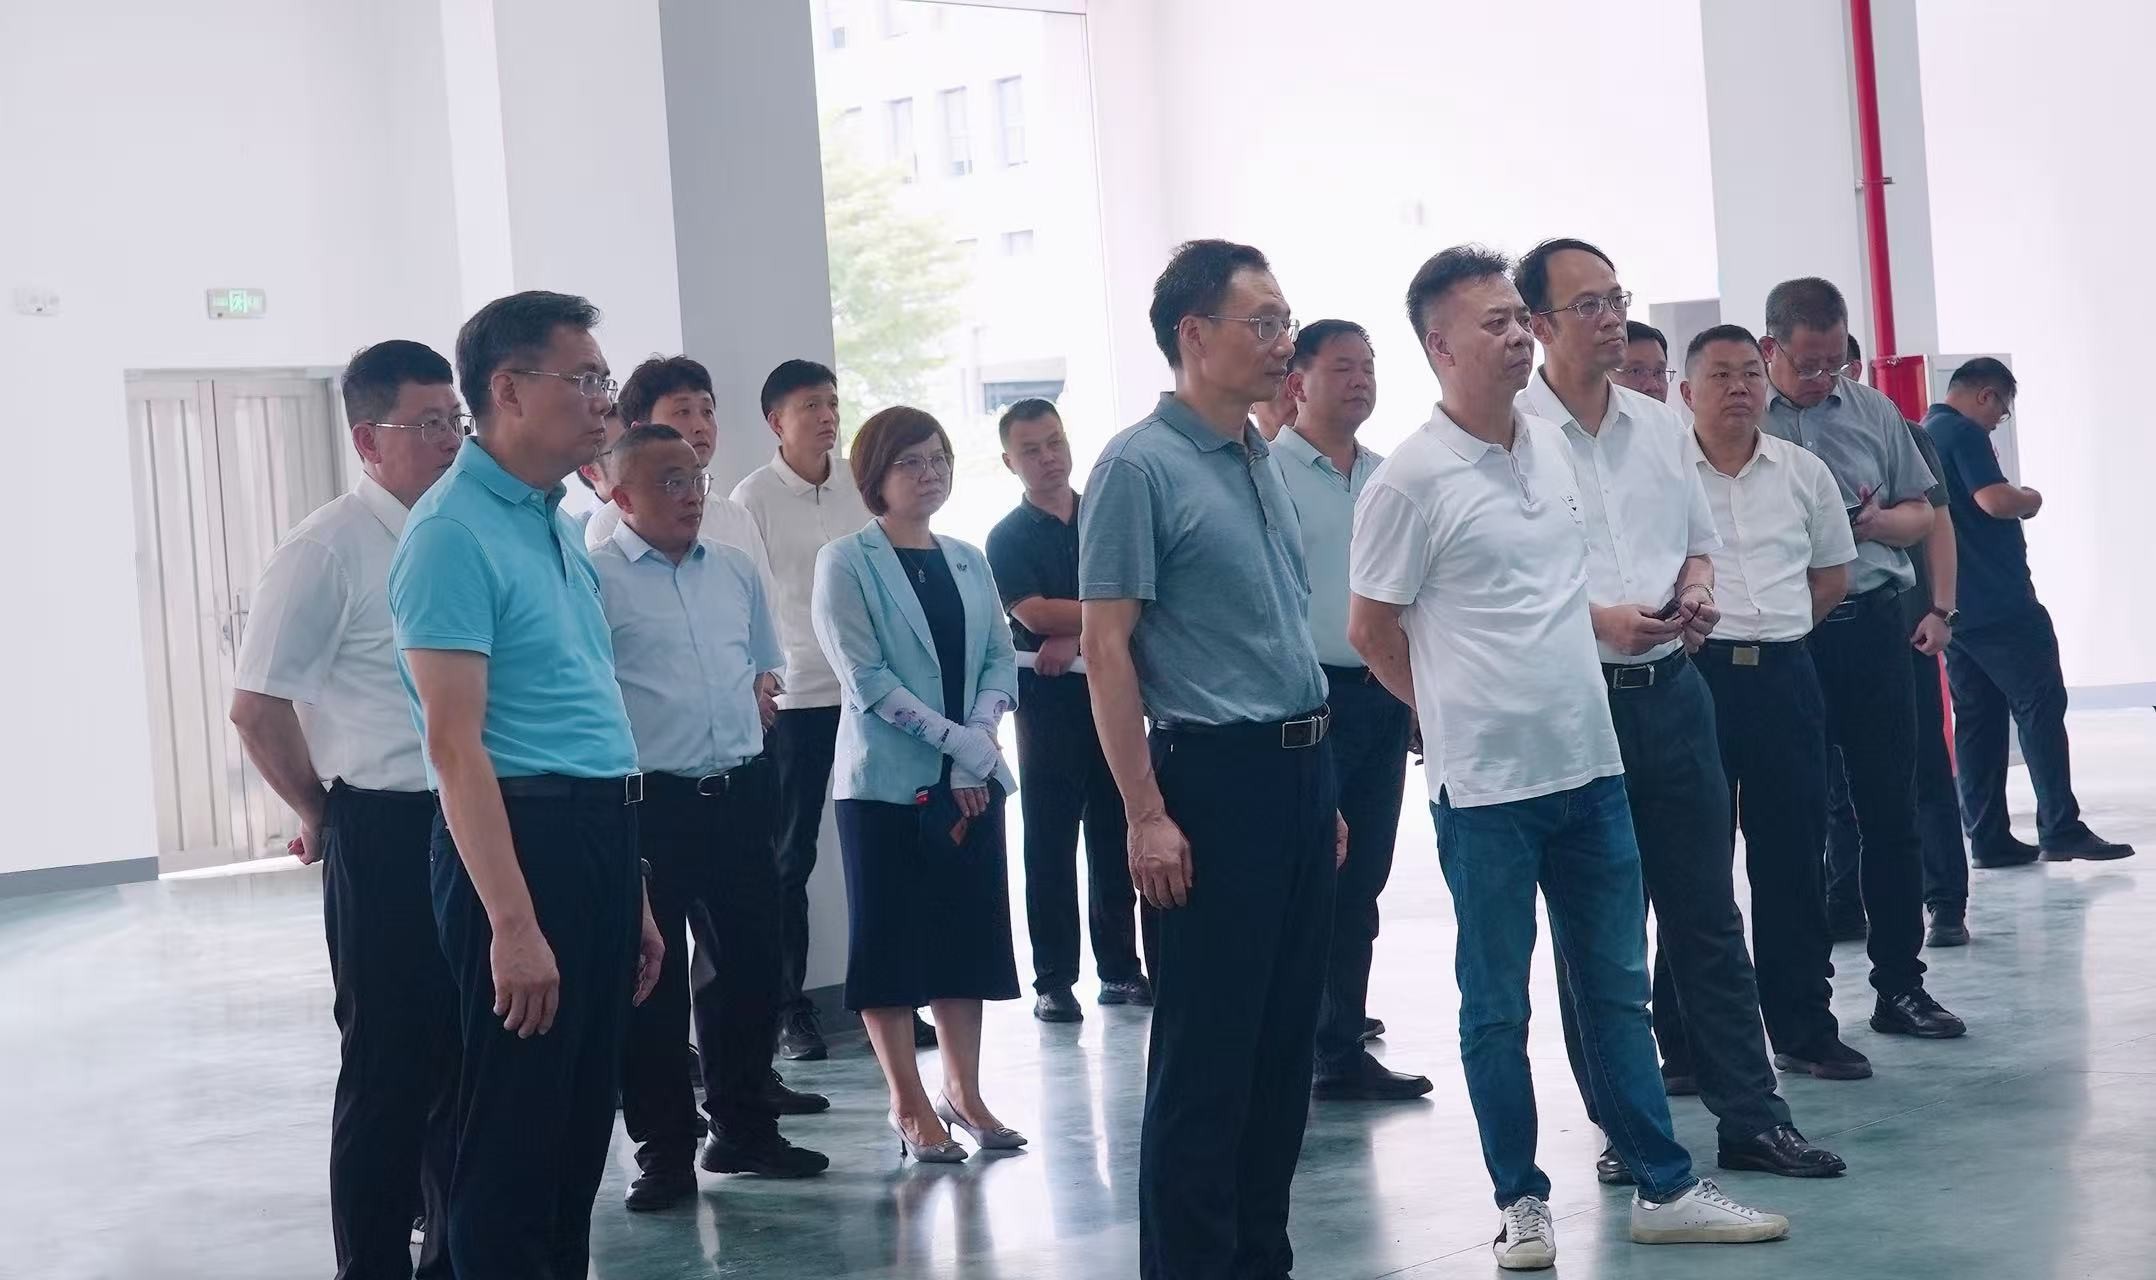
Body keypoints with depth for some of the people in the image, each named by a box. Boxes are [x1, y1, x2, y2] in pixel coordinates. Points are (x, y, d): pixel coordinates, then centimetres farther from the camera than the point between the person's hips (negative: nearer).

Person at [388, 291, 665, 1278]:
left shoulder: (557, 526, 16)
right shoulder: (454, 531, -12)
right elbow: (456, 746, -18)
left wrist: (632, 896, 21)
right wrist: (512, 925, -23)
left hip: (600, 837, 9)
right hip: (523, 836, -9)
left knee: (583, 1123, 16)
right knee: (513, 1134, -1)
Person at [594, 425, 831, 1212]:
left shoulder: (737, 570, 12)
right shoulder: (595, 578, -8)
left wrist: (746, 721, 14)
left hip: (740, 793, 6)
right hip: (648, 803, -6)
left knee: (750, 963, 13)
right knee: (652, 980, 3)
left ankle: (743, 1127, 29)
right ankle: (665, 1152, 13)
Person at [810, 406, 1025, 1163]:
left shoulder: (968, 561, 11)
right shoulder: (846, 562, -5)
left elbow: (1000, 657, 7)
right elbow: (865, 676, -13)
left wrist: (980, 740, -11)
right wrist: (954, 740, -17)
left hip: (972, 777, 5)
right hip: (887, 779, -5)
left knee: (970, 930, 7)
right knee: (891, 936, 0)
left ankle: (963, 1090, 17)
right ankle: (908, 1103, 8)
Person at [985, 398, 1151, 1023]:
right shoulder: (1008, 537, 2)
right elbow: (1034, 614, -11)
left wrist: (1075, 636, -11)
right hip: (1048, 698, -3)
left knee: (1115, 836, 7)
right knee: (1050, 842, -1)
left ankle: (1120, 968, 15)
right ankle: (1053, 980, 3)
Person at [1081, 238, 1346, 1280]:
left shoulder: (1262, 464, 14)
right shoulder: (1140, 467, -10)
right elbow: (1106, 648, -13)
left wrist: (1322, 789, 19)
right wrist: (1146, 816, -18)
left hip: (1301, 772, 8)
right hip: (1218, 774, -8)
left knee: (1286, 1036, 13)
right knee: (1206, 1046, -3)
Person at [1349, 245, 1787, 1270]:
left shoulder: (1554, 447, 7)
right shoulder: (1411, 481, -12)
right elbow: (1370, 630, -4)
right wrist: (1464, 712, 6)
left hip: (1591, 766, 6)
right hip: (1487, 785, -6)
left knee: (1616, 987, 12)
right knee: (1497, 1006, 6)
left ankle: (1663, 1189, 20)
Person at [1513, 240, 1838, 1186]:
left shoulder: (1660, 425, 11)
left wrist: (1696, 593, -1)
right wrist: (1597, 620, -19)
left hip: (1672, 689, 5)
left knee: (1707, 913, 9)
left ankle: (1750, 1116, 17)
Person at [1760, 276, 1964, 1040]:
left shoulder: (1874, 411, 10)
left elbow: (1921, 515, 15)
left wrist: (1876, 523, -6)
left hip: (1872, 627, 4)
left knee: (1890, 811, 7)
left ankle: (1900, 984, 17)